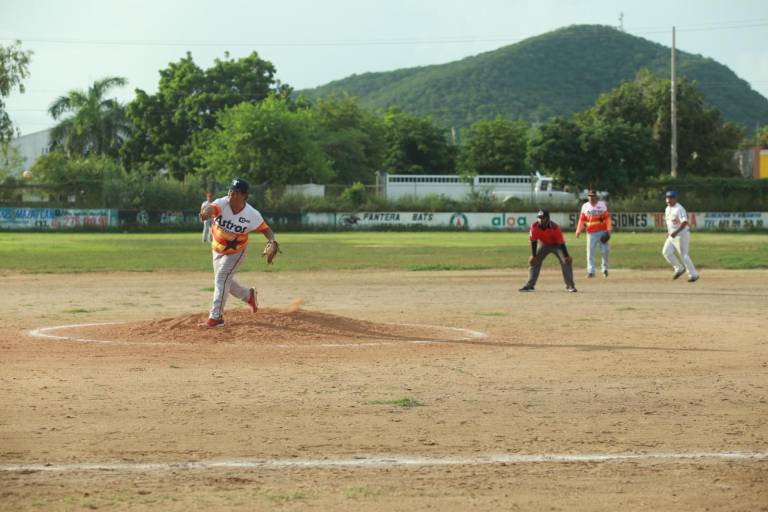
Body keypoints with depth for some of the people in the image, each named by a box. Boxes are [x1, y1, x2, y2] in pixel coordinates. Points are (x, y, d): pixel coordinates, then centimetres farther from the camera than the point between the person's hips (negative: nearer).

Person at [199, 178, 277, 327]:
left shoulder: (252, 215, -25)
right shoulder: (222, 204, -25)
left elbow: (265, 229, -11)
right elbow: (212, 208, -47)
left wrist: (273, 241, -32)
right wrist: (206, 212, -72)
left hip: (236, 252, -4)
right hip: (217, 250, 4)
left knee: (222, 277, -16)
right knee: (224, 281, 17)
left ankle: (216, 317, -9)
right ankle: (248, 295, 43)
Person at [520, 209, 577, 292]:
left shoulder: (554, 227, -34)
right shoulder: (534, 226, -26)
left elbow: (561, 242, -28)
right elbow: (533, 241, -14)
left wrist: (566, 256, -28)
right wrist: (533, 256, -12)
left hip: (556, 245, -3)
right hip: (543, 244, 3)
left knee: (566, 261, -16)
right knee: (533, 262, -2)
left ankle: (570, 285, -9)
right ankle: (530, 285, 5)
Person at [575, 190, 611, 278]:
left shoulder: (602, 204, 3)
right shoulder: (585, 206, 7)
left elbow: (607, 217, 1)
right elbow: (582, 219, 9)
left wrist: (608, 229, -10)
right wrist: (578, 230, -1)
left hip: (602, 231, -1)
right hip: (591, 232, 1)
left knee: (604, 251, -2)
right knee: (590, 251, -5)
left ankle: (604, 269, 16)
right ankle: (591, 271, -3)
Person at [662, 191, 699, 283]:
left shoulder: (679, 209, -18)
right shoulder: (667, 209, 10)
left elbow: (685, 222, -28)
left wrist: (676, 232, -35)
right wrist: (669, 232, 16)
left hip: (681, 234, -9)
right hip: (672, 235, 9)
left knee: (683, 254, -7)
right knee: (666, 252, 3)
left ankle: (693, 275, 3)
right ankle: (679, 268, 17)